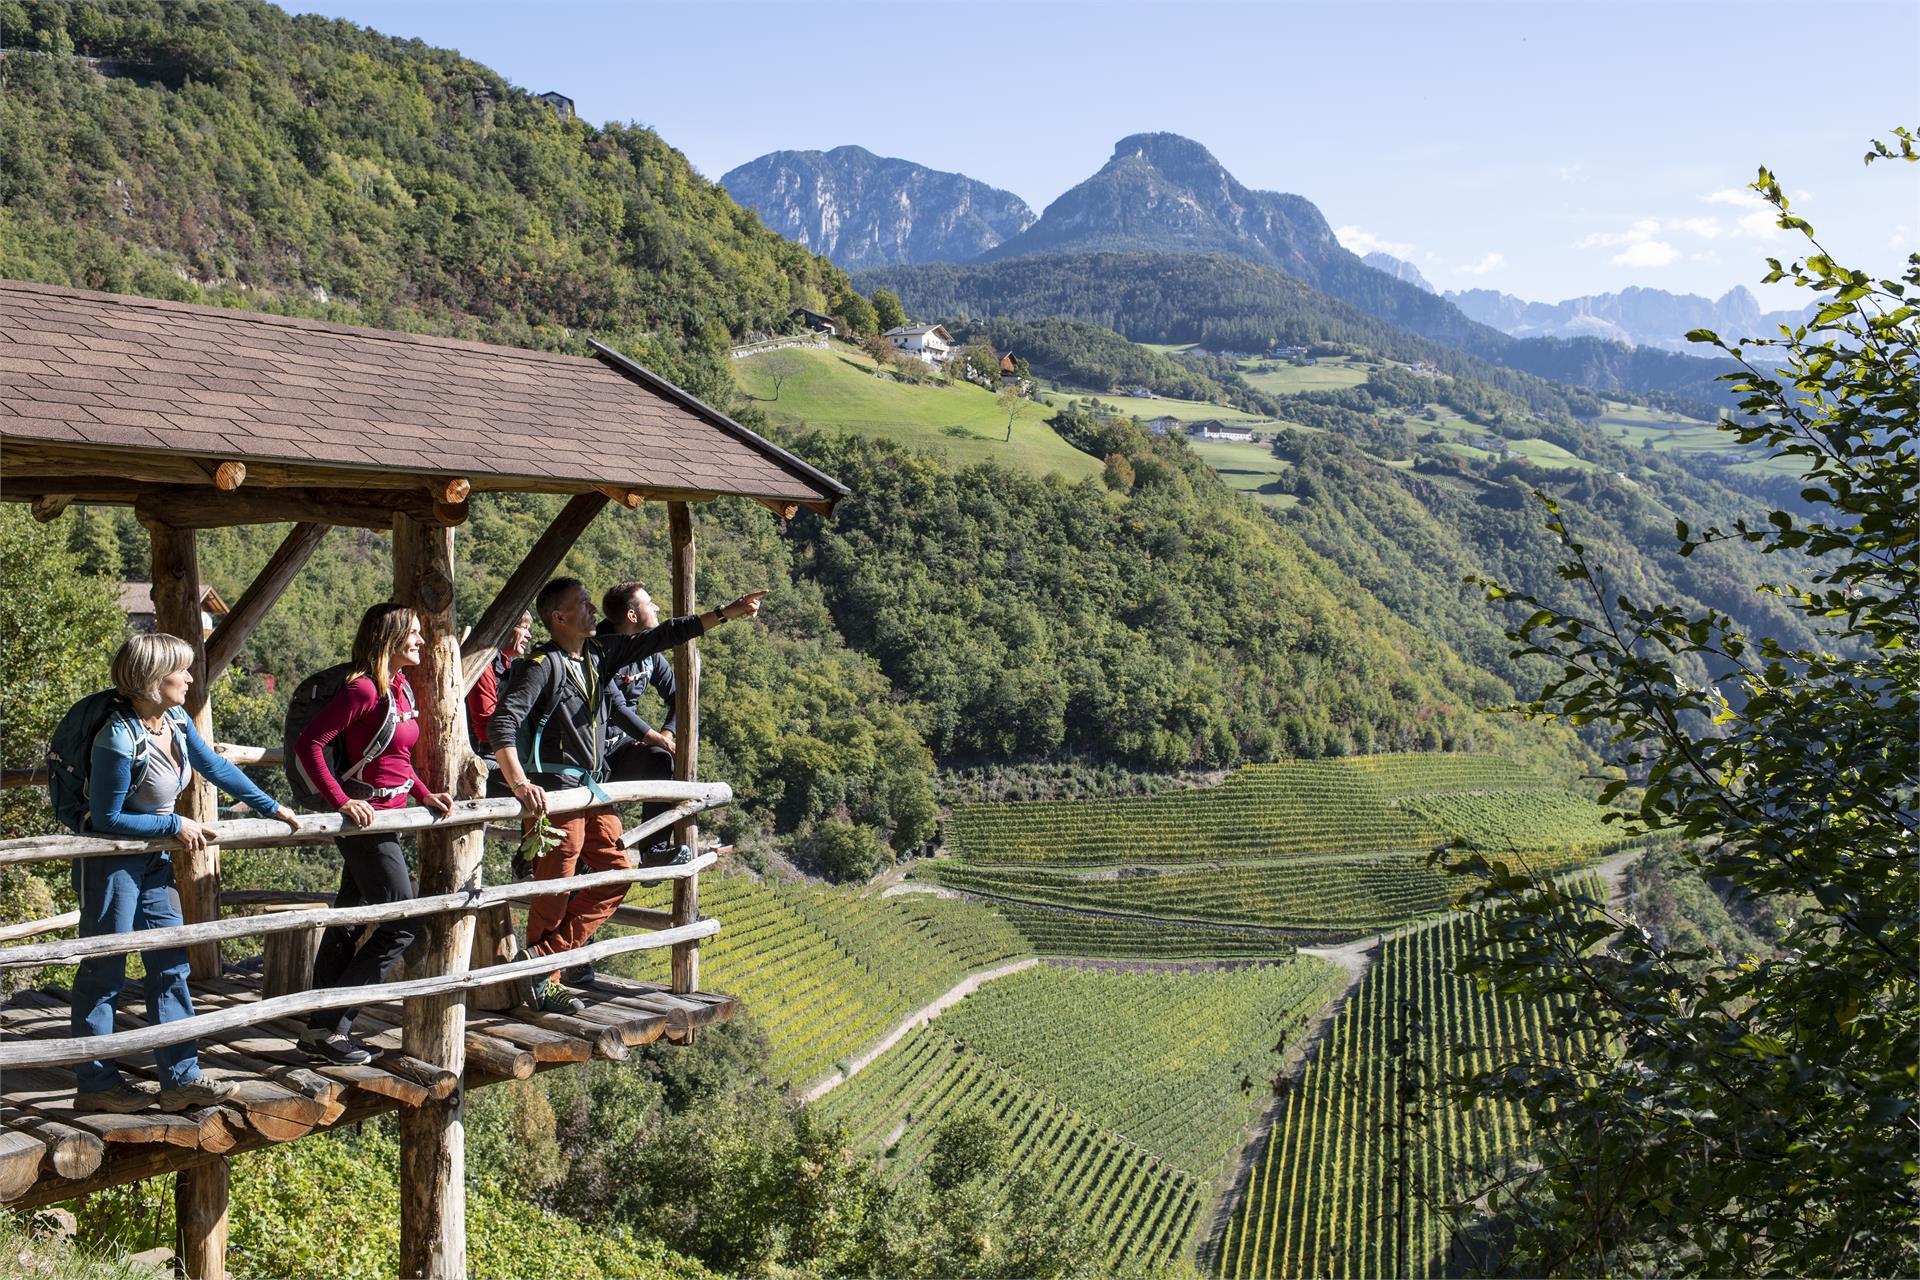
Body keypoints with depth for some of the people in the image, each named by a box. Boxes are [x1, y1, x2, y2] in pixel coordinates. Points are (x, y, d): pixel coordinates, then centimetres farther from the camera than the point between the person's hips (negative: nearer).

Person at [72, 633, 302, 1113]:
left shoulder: (175, 719, -3)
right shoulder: (120, 739, -27)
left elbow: (216, 768, 12)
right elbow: (107, 817, -20)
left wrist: (273, 809, 14)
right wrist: (176, 826, -16)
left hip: (153, 859, 9)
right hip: (110, 861, -9)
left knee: (170, 965, 8)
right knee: (104, 970, 2)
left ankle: (181, 1078, 14)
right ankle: (95, 1084, 14)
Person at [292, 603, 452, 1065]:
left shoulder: (402, 688, 11)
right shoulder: (363, 689, -17)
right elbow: (308, 744, -20)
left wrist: (425, 795, 10)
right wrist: (342, 800, -24)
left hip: (388, 819, 9)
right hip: (367, 820, -9)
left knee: (348, 923, 13)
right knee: (402, 924, -6)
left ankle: (323, 1031, 22)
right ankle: (327, 1027, 0)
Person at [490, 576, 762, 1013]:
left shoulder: (598, 654, 10)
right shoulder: (542, 665, -13)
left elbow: (660, 637, 12)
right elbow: (503, 723, -23)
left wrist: (725, 613, 11)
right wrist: (519, 783, -35)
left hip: (593, 789, 8)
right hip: (554, 791, -8)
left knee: (616, 872, 5)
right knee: (555, 891, -3)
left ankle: (541, 955, 5)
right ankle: (543, 982, 9)